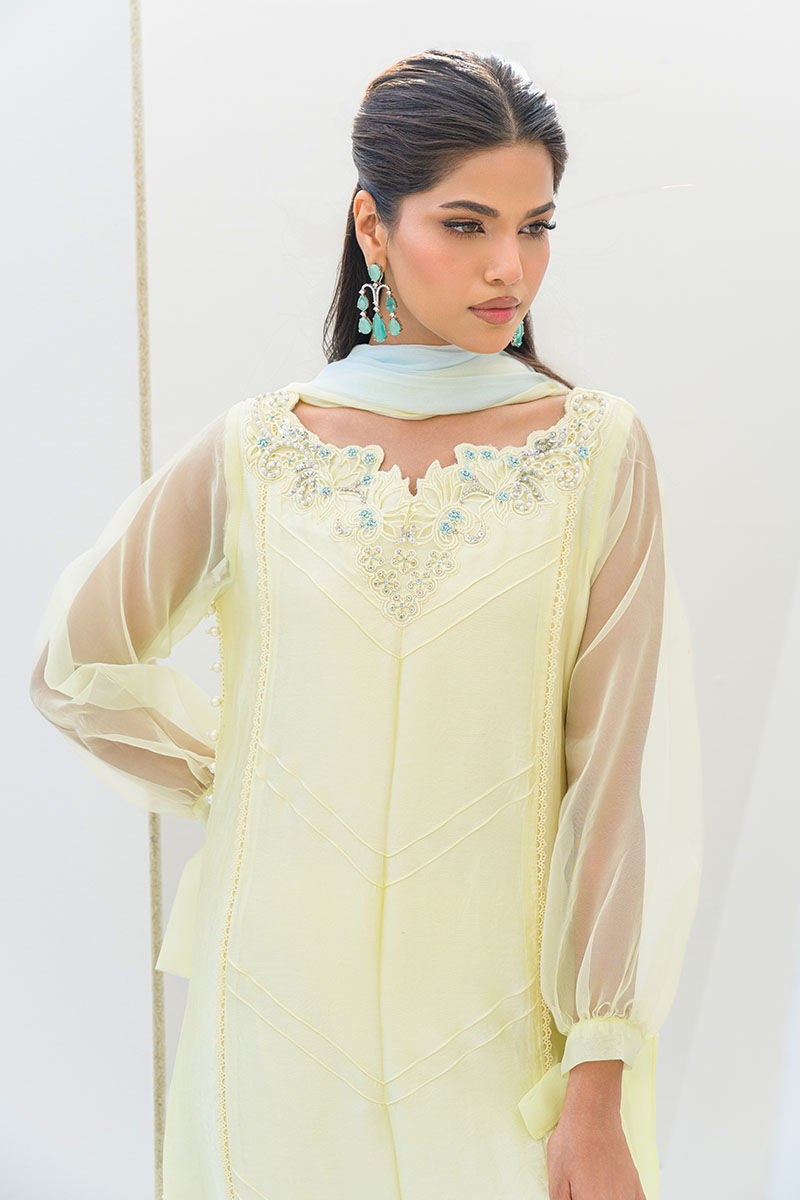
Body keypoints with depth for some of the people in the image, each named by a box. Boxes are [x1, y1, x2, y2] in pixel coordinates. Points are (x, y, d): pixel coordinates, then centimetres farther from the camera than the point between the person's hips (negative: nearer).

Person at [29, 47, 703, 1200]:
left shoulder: (598, 448, -6)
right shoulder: (254, 448, -3)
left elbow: (616, 775, -8)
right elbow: (79, 667, 9)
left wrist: (600, 1096, -8)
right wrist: (237, 783, 9)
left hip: (496, 1019, -1)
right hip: (282, 1007, 1)